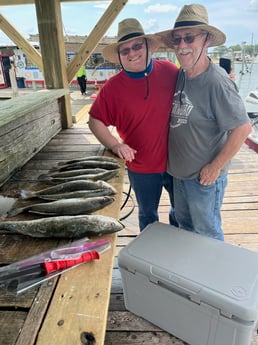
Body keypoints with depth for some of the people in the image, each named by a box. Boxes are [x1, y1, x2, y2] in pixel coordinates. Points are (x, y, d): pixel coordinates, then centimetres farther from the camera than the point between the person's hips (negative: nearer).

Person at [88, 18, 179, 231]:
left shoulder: (169, 71, -7)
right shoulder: (113, 87, -10)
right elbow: (95, 121, -3)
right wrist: (115, 145, -17)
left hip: (175, 161, 2)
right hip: (141, 169, -1)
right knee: (148, 216, 20)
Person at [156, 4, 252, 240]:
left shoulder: (216, 82, -24)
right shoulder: (180, 75, -1)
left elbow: (242, 128, -23)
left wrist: (216, 167, -17)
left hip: (204, 177, -8)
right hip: (179, 172, 8)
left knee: (207, 232, 14)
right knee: (184, 224, 27)